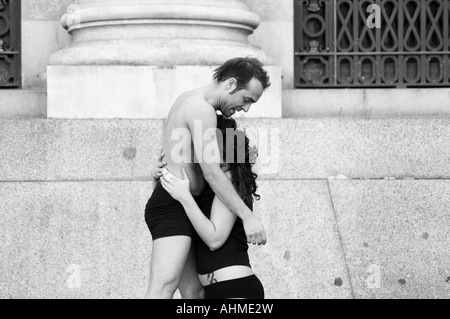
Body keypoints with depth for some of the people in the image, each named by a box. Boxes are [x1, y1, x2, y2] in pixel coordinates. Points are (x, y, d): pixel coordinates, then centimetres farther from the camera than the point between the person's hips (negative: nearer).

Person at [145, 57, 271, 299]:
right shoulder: (202, 109, -12)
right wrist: (248, 217, -21)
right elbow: (211, 172, -20)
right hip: (173, 207, -11)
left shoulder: (187, 99, 20)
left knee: (194, 294, 6)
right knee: (163, 291, -23)